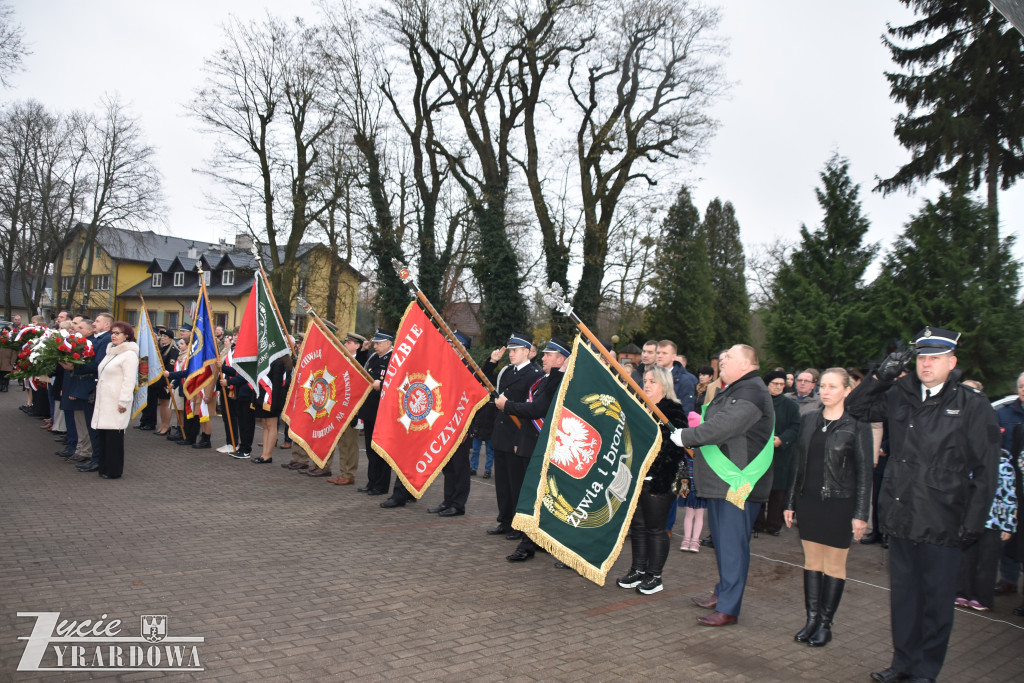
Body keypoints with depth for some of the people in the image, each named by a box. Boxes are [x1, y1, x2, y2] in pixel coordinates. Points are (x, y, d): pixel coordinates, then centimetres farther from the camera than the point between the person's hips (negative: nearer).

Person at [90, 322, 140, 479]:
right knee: (103, 434, 9)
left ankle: (114, 470, 3)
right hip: (104, 401, 8)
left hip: (117, 403, -8)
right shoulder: (110, 352, 17)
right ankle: (104, 467, 17)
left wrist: (123, 401, -19)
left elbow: (129, 381, -17)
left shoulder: (129, 355, -11)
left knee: (114, 435, -4)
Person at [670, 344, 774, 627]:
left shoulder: (751, 392, -18)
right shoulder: (730, 391, 18)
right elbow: (713, 426, 25)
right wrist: (691, 438, 8)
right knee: (721, 541, 20)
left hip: (739, 482, -11)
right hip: (721, 480, 11)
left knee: (733, 545, -4)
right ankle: (722, 594, 34)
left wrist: (685, 436, -15)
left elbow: (722, 427, -26)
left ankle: (728, 609, 4)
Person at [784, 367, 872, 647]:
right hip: (808, 500, 5)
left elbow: (864, 472, -6)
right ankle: (812, 618, 19)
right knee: (811, 560, 10)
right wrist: (790, 502, 10)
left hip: (839, 503, -4)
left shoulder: (857, 425, -7)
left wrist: (860, 514, -9)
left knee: (834, 564, 5)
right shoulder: (808, 420, 7)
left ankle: (826, 623, 16)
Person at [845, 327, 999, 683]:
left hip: (942, 522, -4)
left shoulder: (973, 406, -5)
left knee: (936, 599, 8)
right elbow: (856, 407, 15)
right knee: (902, 595, 15)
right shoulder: (900, 397, 6)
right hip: (901, 517, 4)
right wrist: (882, 375, -1)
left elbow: (985, 470, -5)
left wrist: (973, 521, -10)